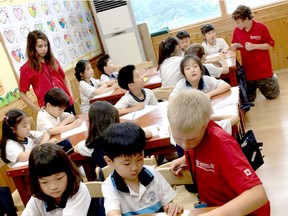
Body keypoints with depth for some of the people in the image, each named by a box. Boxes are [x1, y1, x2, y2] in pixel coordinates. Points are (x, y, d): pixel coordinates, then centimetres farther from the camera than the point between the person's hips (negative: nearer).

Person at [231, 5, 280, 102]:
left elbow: (270, 45, -11)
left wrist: (254, 46, -22)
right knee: (249, 99, 13)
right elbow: (234, 45, 10)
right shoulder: (237, 30, -4)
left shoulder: (261, 27, -14)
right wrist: (234, 46, -14)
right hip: (247, 70, 3)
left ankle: (272, 79, 41)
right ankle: (255, 85, 44)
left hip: (263, 69, -3)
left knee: (272, 95, 11)